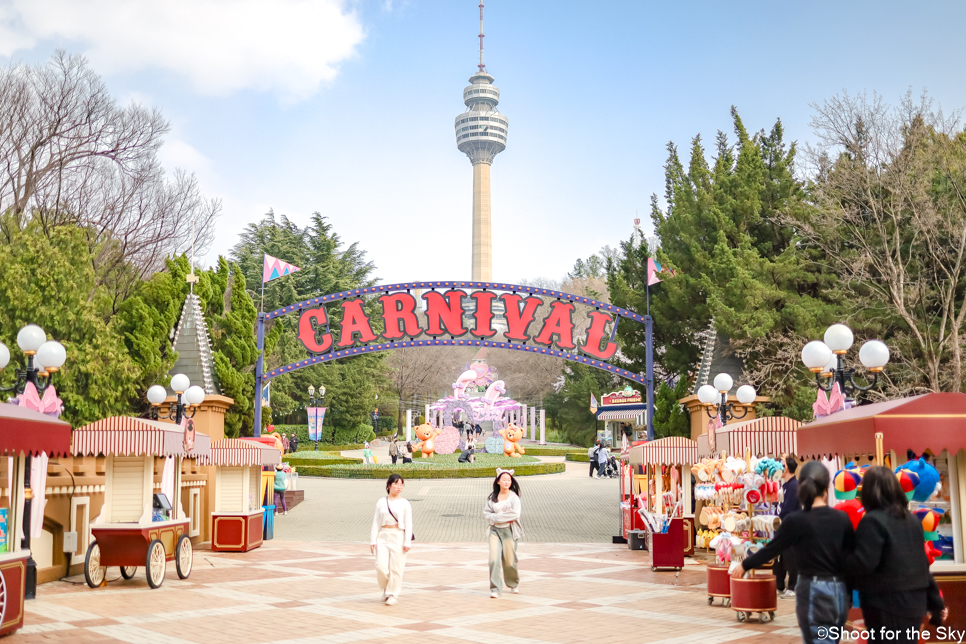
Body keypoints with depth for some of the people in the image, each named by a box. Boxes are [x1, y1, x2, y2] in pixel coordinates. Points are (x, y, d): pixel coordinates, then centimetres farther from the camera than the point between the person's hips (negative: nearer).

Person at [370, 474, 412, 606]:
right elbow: (376, 522, 8)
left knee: (396, 567, -1)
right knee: (381, 566, -6)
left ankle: (393, 594, 14)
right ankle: (386, 589, 21)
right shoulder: (381, 502, 6)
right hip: (383, 536, 1)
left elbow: (408, 524, 0)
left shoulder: (404, 504, 1)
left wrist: (407, 542, -7)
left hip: (398, 537, -1)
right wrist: (373, 540, 3)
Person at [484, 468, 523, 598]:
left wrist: (496, 517, -11)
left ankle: (514, 584, 29)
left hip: (509, 530, -2)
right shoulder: (492, 497, 8)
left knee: (509, 560, 2)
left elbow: (515, 514, -14)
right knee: (494, 559, -11)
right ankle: (495, 588, -5)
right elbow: (486, 513, 4)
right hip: (495, 530, 2)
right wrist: (505, 517, -9)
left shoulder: (514, 497, -1)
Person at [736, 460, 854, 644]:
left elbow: (771, 549, -3)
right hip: (839, 594, 5)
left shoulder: (796, 520, -12)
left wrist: (744, 565, 12)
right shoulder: (842, 518, 1)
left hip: (814, 594, -5)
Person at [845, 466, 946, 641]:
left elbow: (863, 564, -24)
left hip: (887, 606, -8)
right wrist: (936, 604, 20)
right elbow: (922, 565, 15)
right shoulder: (912, 519, 10)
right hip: (914, 603, 8)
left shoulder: (873, 521, -15)